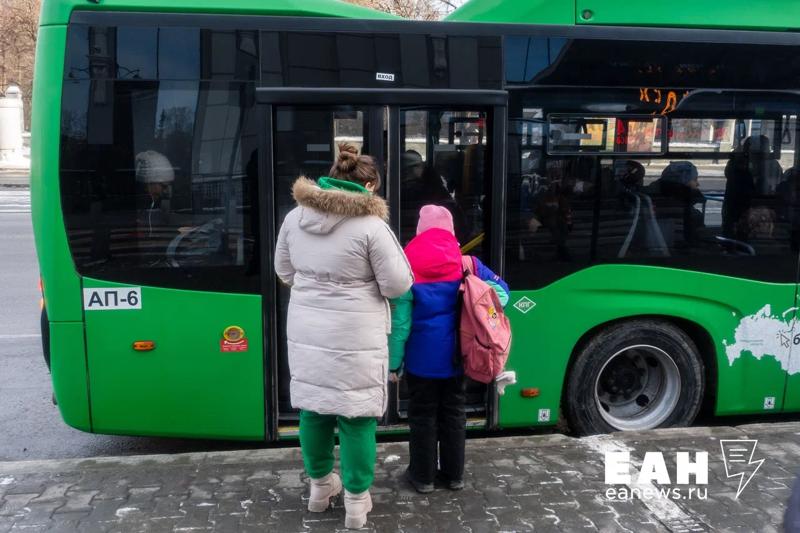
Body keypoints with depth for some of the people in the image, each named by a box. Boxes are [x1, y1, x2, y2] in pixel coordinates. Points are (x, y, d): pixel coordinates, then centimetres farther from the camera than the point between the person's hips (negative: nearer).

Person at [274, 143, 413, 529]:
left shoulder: (295, 217, 3)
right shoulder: (371, 225, -15)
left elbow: (284, 272, 15)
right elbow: (398, 285, -11)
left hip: (306, 332, 6)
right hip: (354, 337, -5)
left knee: (313, 408, 18)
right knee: (356, 417, 7)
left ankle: (320, 486, 36)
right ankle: (356, 501, 19)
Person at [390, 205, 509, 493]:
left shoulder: (408, 267, -12)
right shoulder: (467, 263, -2)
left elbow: (400, 320, -12)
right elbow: (501, 290, 0)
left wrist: (394, 361, -6)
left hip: (421, 357, -3)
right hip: (456, 356, 3)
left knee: (423, 415, 10)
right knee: (454, 413, 15)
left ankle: (423, 475, 20)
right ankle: (454, 474, 26)